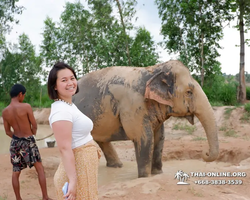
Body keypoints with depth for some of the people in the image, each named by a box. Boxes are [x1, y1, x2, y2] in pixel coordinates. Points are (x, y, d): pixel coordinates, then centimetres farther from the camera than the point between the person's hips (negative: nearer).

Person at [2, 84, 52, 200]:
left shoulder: (4, 112, -3)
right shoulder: (26, 107, -17)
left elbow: (8, 132, 5)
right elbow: (34, 126, -9)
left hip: (15, 142, 4)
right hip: (29, 142, -4)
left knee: (16, 172, 14)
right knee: (40, 169, 10)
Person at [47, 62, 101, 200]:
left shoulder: (70, 105, 10)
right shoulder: (61, 111, -21)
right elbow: (65, 148, -26)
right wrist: (73, 181, -27)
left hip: (85, 168, 10)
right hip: (76, 170, -10)